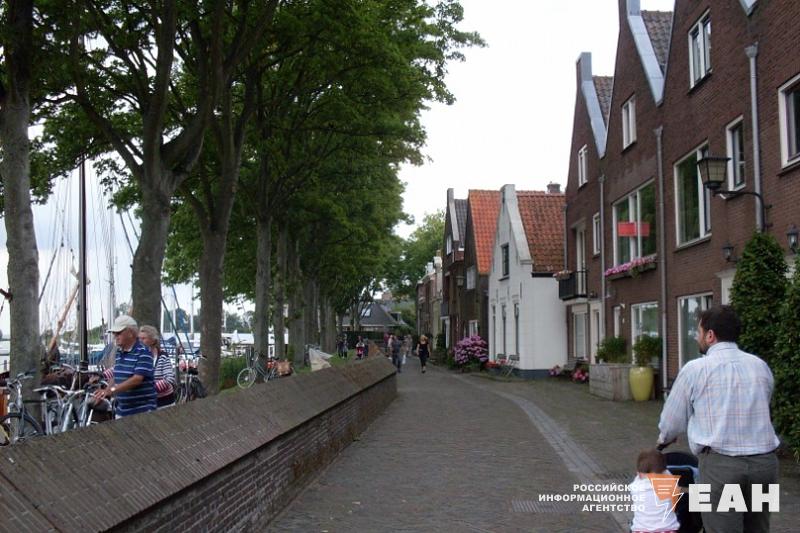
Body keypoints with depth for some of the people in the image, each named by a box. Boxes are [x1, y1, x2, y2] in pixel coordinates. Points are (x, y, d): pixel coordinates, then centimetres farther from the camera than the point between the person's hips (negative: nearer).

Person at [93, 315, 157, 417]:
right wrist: (105, 392, 6)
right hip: (121, 411, 8)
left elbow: (137, 379, -23)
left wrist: (112, 390, -29)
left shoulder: (143, 353, -13)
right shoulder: (119, 352, 13)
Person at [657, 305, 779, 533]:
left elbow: (672, 420, 8)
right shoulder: (760, 366, 11)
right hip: (765, 461, 5)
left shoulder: (695, 369, -2)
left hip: (720, 463, -4)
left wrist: (665, 438, 30)